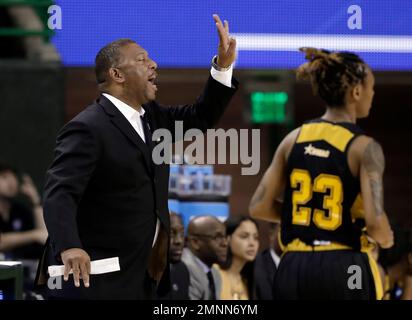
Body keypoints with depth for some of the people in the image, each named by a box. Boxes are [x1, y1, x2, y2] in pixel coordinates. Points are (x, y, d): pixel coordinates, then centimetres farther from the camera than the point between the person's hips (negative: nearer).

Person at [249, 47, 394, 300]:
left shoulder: (294, 139, 6)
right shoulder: (363, 147, -9)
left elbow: (260, 207, 7)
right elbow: (376, 223, -18)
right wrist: (386, 239, 5)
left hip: (295, 269, 5)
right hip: (345, 268, -5)